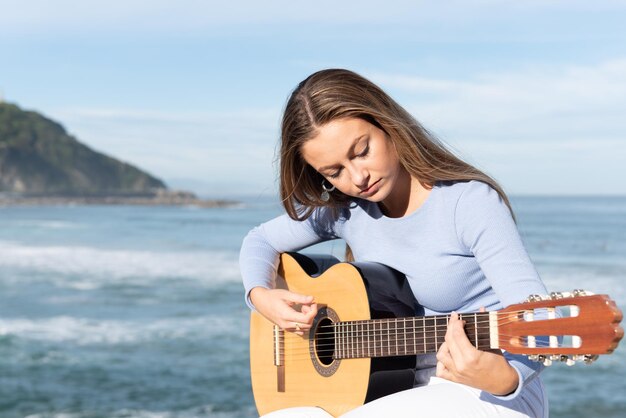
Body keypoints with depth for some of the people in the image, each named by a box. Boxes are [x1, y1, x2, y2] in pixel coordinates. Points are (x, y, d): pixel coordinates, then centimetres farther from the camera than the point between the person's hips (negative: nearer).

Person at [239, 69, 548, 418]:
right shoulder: (343, 209, 4)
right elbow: (261, 241, 19)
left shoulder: (471, 202, -15)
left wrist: (504, 377, -45)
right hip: (398, 390, 5)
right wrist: (262, 296, -2)